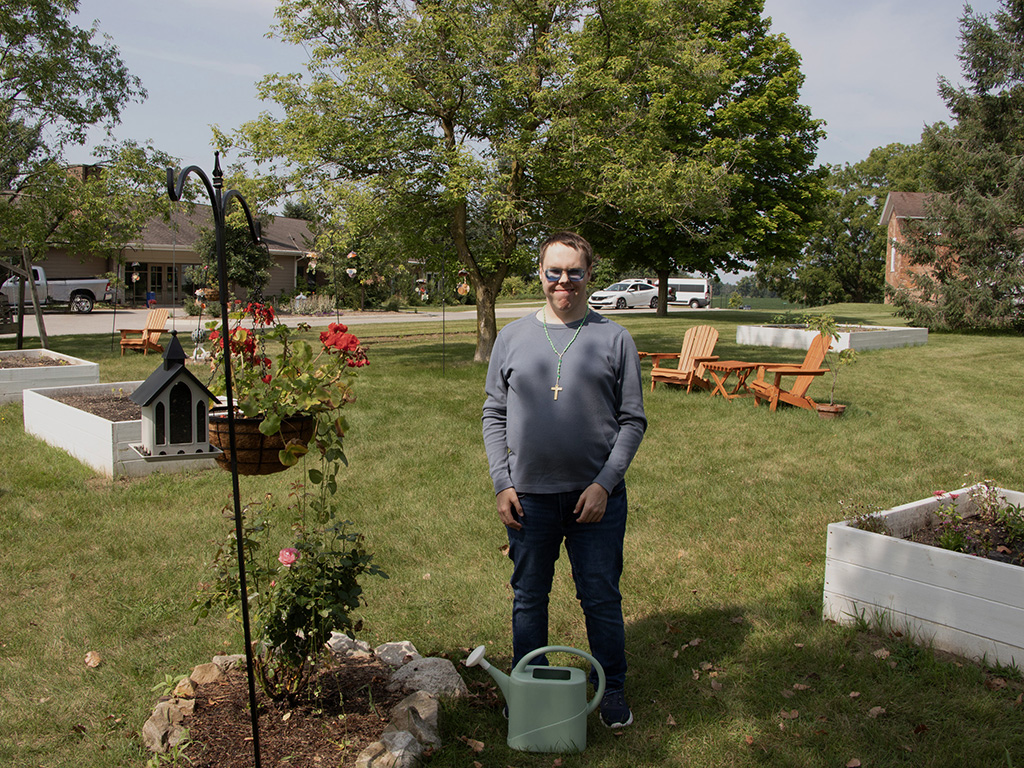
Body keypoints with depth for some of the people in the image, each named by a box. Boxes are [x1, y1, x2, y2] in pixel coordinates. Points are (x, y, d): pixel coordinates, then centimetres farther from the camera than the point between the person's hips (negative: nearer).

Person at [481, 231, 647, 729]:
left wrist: (604, 483, -10)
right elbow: (494, 415, 8)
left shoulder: (614, 339, 1)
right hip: (528, 497, 2)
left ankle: (612, 692, 28)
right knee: (528, 599, 13)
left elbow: (632, 420, 1)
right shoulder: (513, 337, 6)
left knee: (601, 599, 8)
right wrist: (502, 483, -1)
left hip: (595, 496, -1)